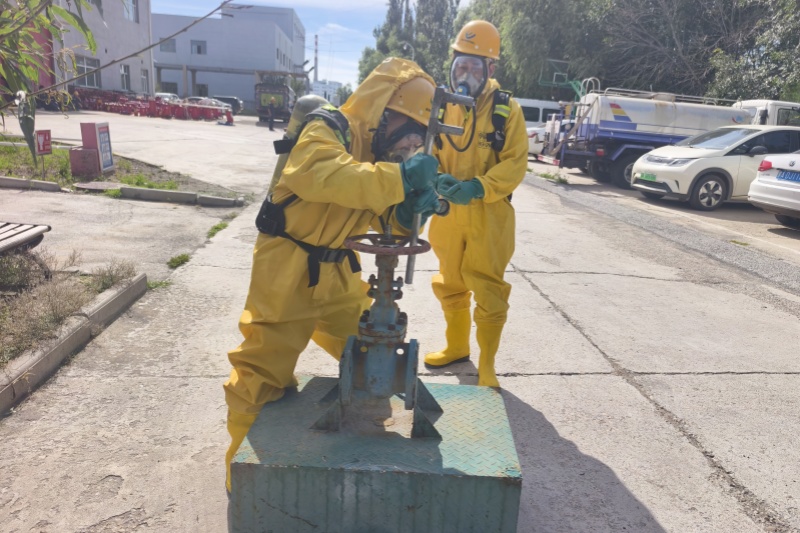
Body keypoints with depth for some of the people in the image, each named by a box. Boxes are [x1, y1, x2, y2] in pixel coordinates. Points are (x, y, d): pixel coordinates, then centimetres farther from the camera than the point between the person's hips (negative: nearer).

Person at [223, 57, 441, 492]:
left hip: (337, 269, 8)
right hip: (289, 267, -8)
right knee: (264, 368, 2)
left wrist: (412, 205, -17)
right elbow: (330, 178, -40)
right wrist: (402, 175, -41)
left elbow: (386, 219, 4)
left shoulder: (380, 151, 7)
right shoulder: (326, 132, -17)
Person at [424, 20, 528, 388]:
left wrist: (477, 187, -26)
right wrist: (437, 180, -20)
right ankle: (457, 346, 38)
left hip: (489, 215, -4)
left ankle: (486, 366, 16)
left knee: (488, 291, 0)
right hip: (448, 213, 4)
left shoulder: (506, 109, -6)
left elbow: (515, 163, -10)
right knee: (450, 285, 17)